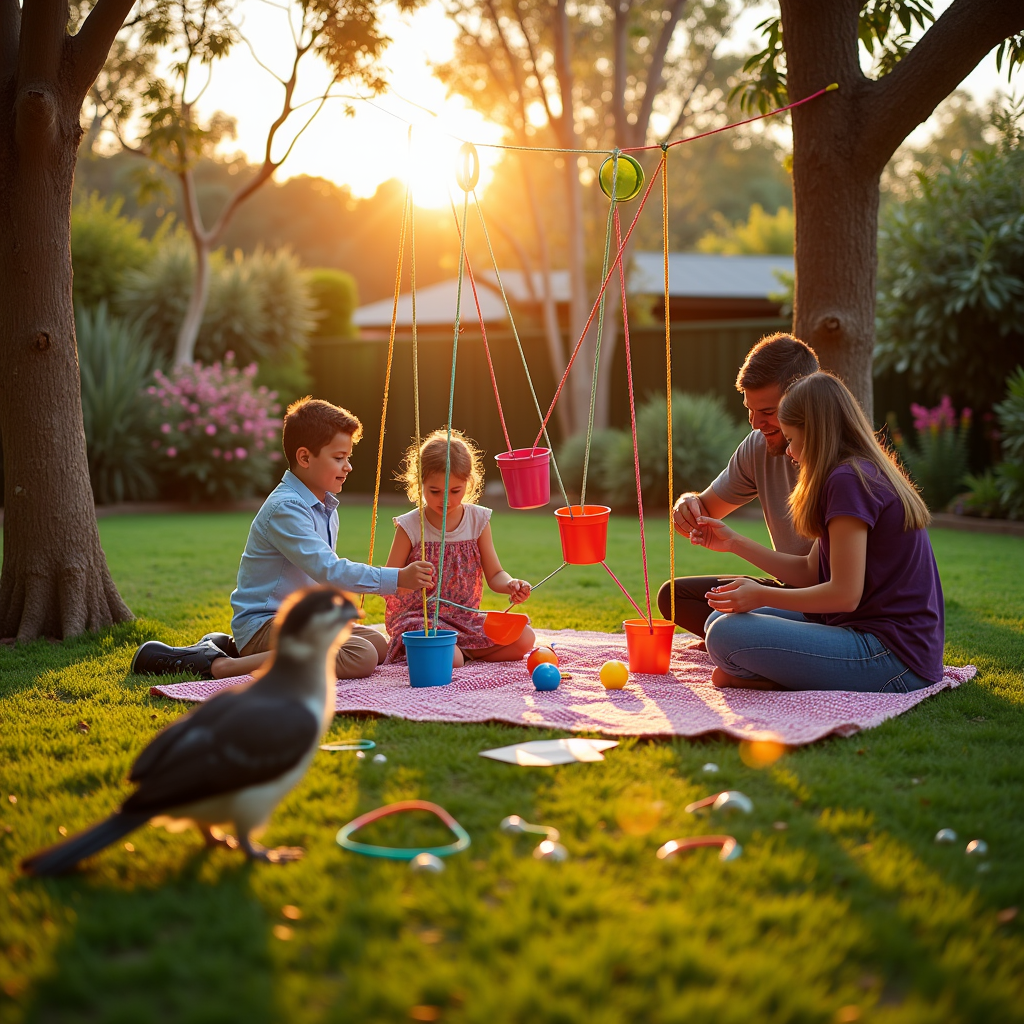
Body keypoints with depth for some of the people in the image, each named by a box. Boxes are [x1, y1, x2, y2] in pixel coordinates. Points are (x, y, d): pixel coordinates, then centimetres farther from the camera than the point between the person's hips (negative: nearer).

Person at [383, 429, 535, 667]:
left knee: (524, 638, -12)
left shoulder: (478, 520, 2)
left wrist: (510, 585, -20)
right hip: (417, 618, -5)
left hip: (465, 618, 5)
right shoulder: (410, 527, -9)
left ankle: (464, 651, 1)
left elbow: (494, 575, 4)